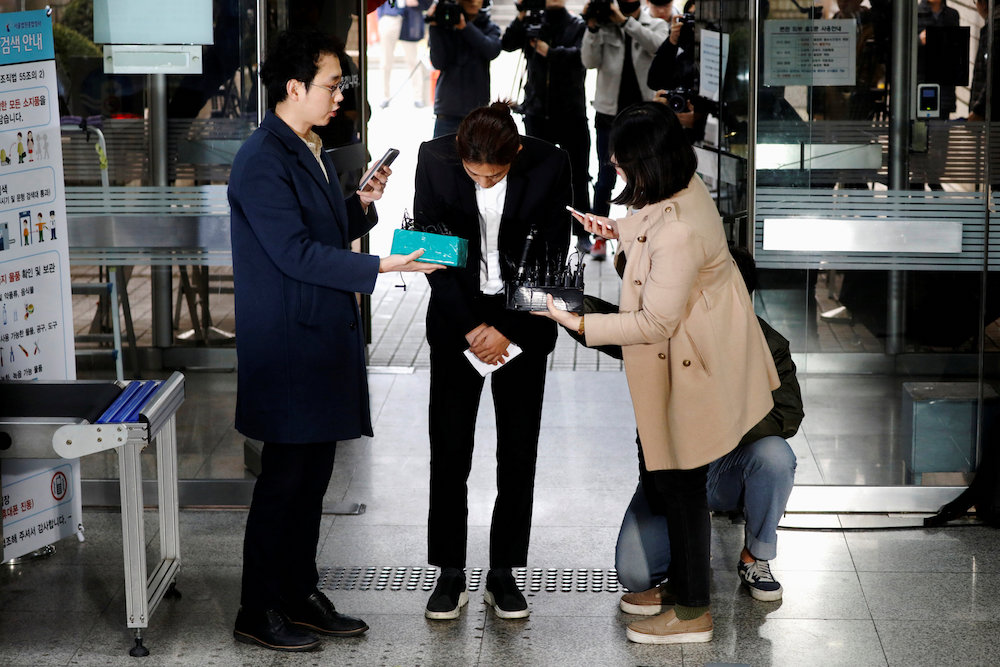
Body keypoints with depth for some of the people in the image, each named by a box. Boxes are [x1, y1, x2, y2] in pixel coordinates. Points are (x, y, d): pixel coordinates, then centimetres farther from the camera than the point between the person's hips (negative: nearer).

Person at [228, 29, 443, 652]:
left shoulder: (310, 151, 15)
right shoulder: (263, 160, -16)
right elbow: (294, 253, -22)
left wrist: (362, 204, 4)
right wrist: (379, 267, -23)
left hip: (326, 340, 9)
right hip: (289, 348, -9)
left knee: (313, 476, 14)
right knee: (284, 479, -2)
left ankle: (302, 596, 24)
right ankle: (258, 614, 8)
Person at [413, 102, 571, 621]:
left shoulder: (549, 166, -15)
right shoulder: (434, 159, -13)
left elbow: (551, 257, -8)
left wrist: (507, 330, -11)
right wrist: (469, 328, -10)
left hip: (522, 321, 0)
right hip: (457, 319, 0)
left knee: (518, 453, 3)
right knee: (449, 451, 0)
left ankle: (503, 574, 14)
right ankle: (450, 576, 10)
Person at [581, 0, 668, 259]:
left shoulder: (656, 25, 3)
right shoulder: (604, 26, 1)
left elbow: (657, 45, -20)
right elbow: (590, 62, -10)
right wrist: (593, 29, -22)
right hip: (610, 112, -1)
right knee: (606, 177, 0)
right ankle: (600, 238, 8)